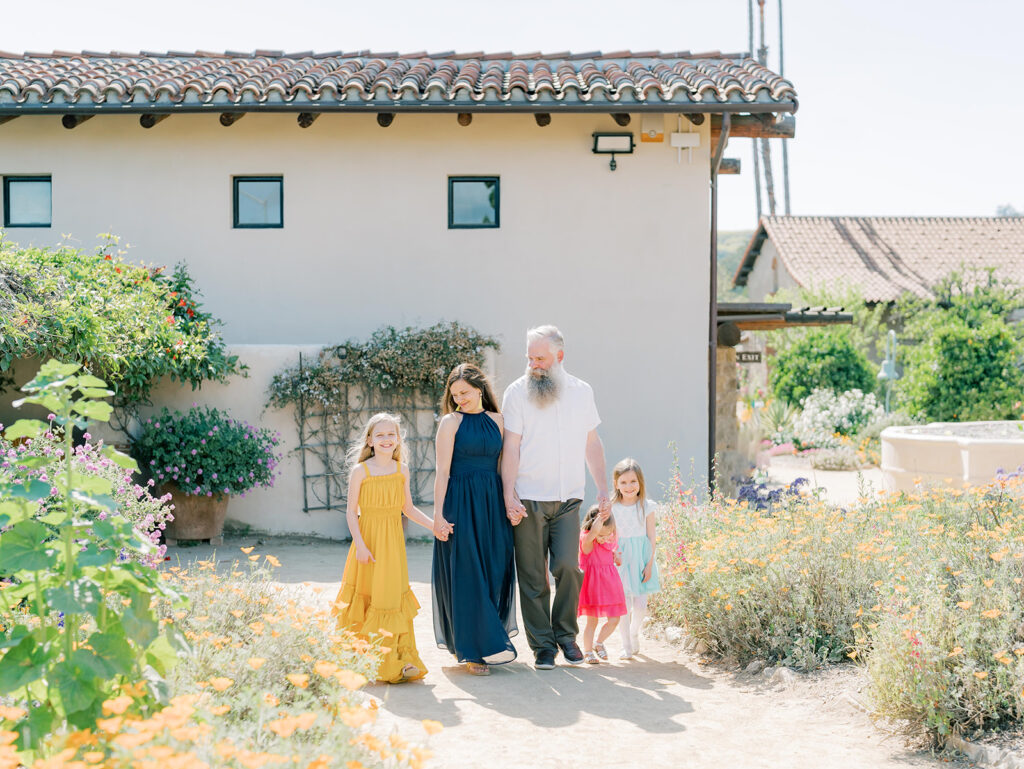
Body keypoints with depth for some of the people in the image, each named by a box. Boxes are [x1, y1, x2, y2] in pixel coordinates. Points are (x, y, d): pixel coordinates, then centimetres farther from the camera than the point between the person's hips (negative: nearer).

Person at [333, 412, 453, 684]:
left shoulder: (402, 470, 5)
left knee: (393, 596, 2)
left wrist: (434, 526, 3)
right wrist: (360, 544, -14)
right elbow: (352, 511, -6)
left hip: (393, 542, 3)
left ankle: (401, 659, 7)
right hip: (368, 540, -3)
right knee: (366, 595, 3)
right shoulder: (361, 471, -6)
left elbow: (408, 508, 13)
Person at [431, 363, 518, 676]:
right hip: (461, 506, -4)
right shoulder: (450, 422, -1)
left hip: (493, 505, 4)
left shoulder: (497, 421, 10)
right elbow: (442, 471, -5)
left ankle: (491, 633, 21)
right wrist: (439, 512, -11)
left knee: (495, 571, 5)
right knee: (465, 574, -3)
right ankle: (474, 649, 1)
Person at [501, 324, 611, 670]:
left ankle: (566, 634, 11)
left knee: (567, 566, -10)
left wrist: (603, 487, 10)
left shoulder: (582, 391, 10)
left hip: (568, 499, 2)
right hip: (528, 500, -2)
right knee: (533, 576, -1)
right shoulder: (517, 392, 0)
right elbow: (511, 447, -3)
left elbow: (592, 443, 16)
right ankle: (542, 645, 10)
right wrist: (509, 496, -10)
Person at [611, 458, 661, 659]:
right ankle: (626, 646, 13)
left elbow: (651, 537, 1)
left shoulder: (647, 507, -2)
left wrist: (649, 564, -4)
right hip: (620, 560, 0)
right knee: (623, 605, -2)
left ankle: (634, 633, 28)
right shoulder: (612, 508, -2)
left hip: (641, 559, 0)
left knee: (640, 605, -2)